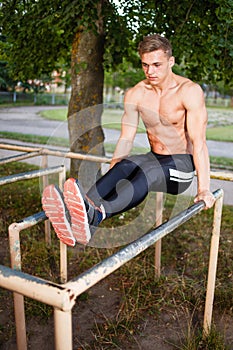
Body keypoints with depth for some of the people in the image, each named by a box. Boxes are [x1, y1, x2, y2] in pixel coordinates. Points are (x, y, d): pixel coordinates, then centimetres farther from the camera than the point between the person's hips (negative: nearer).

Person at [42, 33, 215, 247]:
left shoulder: (189, 91, -14)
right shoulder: (135, 95, -1)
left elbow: (198, 141, -20)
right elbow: (126, 140, -1)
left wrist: (204, 189, -25)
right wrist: (109, 183, -6)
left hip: (183, 165, -4)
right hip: (154, 159, 4)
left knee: (149, 170, -37)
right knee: (125, 165, -29)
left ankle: (97, 214, -63)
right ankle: (75, 215, -53)